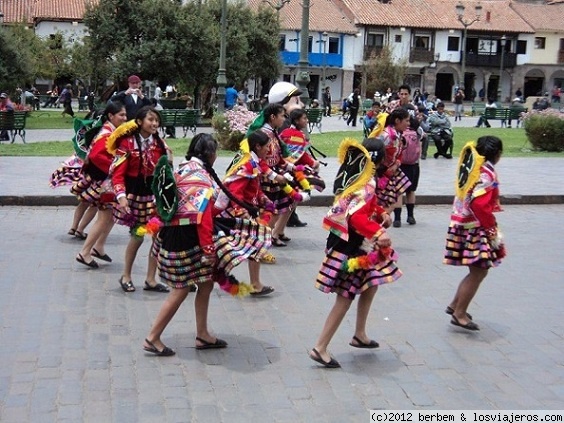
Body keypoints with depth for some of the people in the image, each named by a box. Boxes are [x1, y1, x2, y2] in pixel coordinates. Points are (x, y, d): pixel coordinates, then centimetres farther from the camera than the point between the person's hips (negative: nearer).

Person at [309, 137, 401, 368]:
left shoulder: (355, 176, 7)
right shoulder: (366, 182, -21)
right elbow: (357, 216, -32)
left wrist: (381, 213, 5)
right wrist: (378, 234, -42)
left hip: (357, 244, 10)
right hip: (351, 247, -10)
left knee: (370, 286, 23)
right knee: (346, 297, -4)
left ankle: (360, 335, 37)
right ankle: (320, 348, 1)